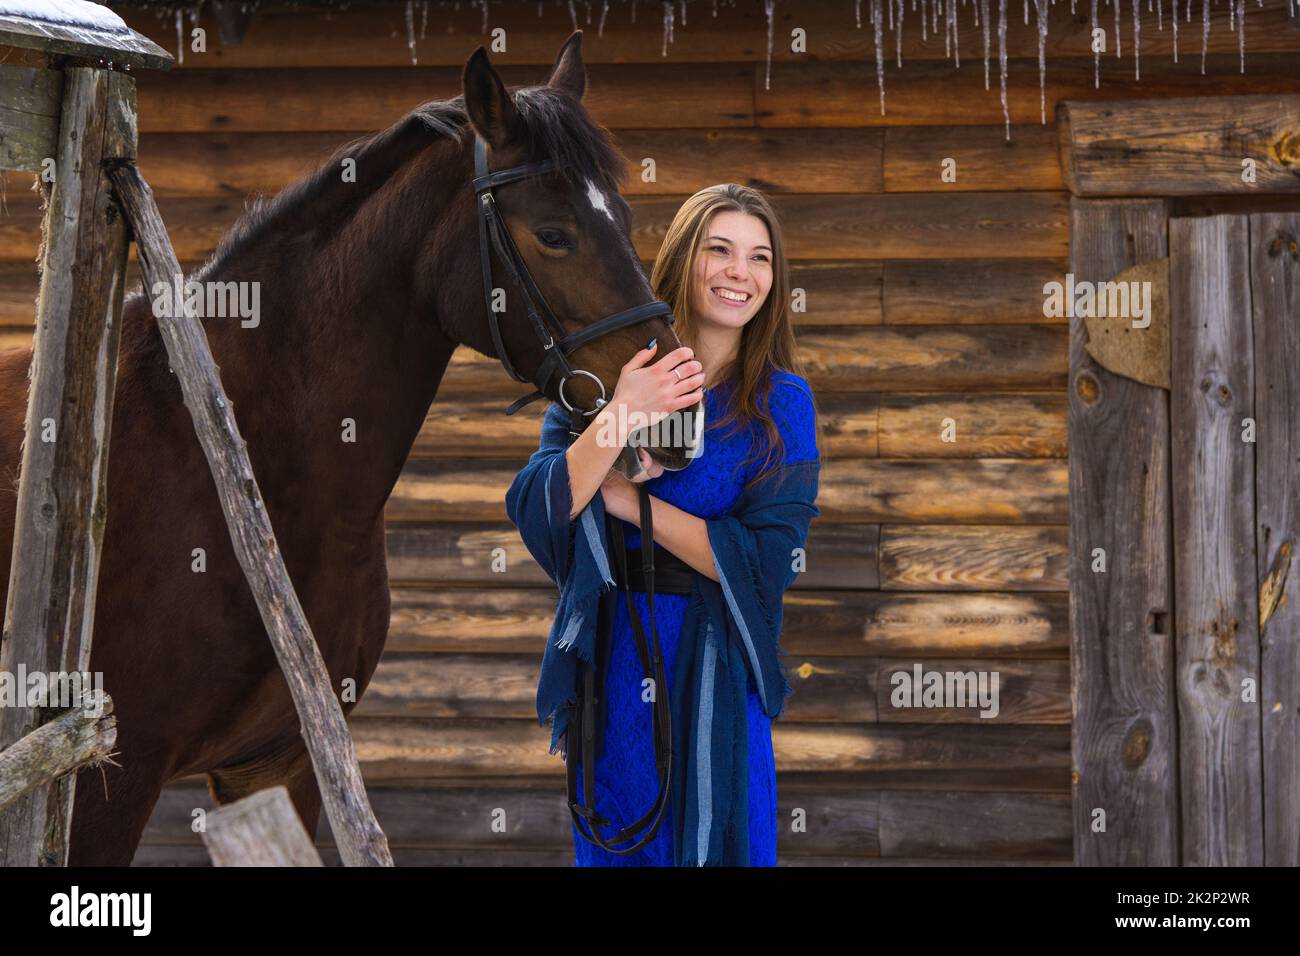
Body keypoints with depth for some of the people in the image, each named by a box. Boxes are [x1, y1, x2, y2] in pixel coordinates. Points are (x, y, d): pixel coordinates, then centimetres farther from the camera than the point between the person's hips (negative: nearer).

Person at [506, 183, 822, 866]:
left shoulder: (781, 401, -4)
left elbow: (767, 563, -13)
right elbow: (534, 515, -13)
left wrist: (631, 502, -14)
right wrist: (620, 418, -24)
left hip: (715, 674, -1)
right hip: (610, 662, 1)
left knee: (716, 847, 8)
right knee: (612, 848, 13)